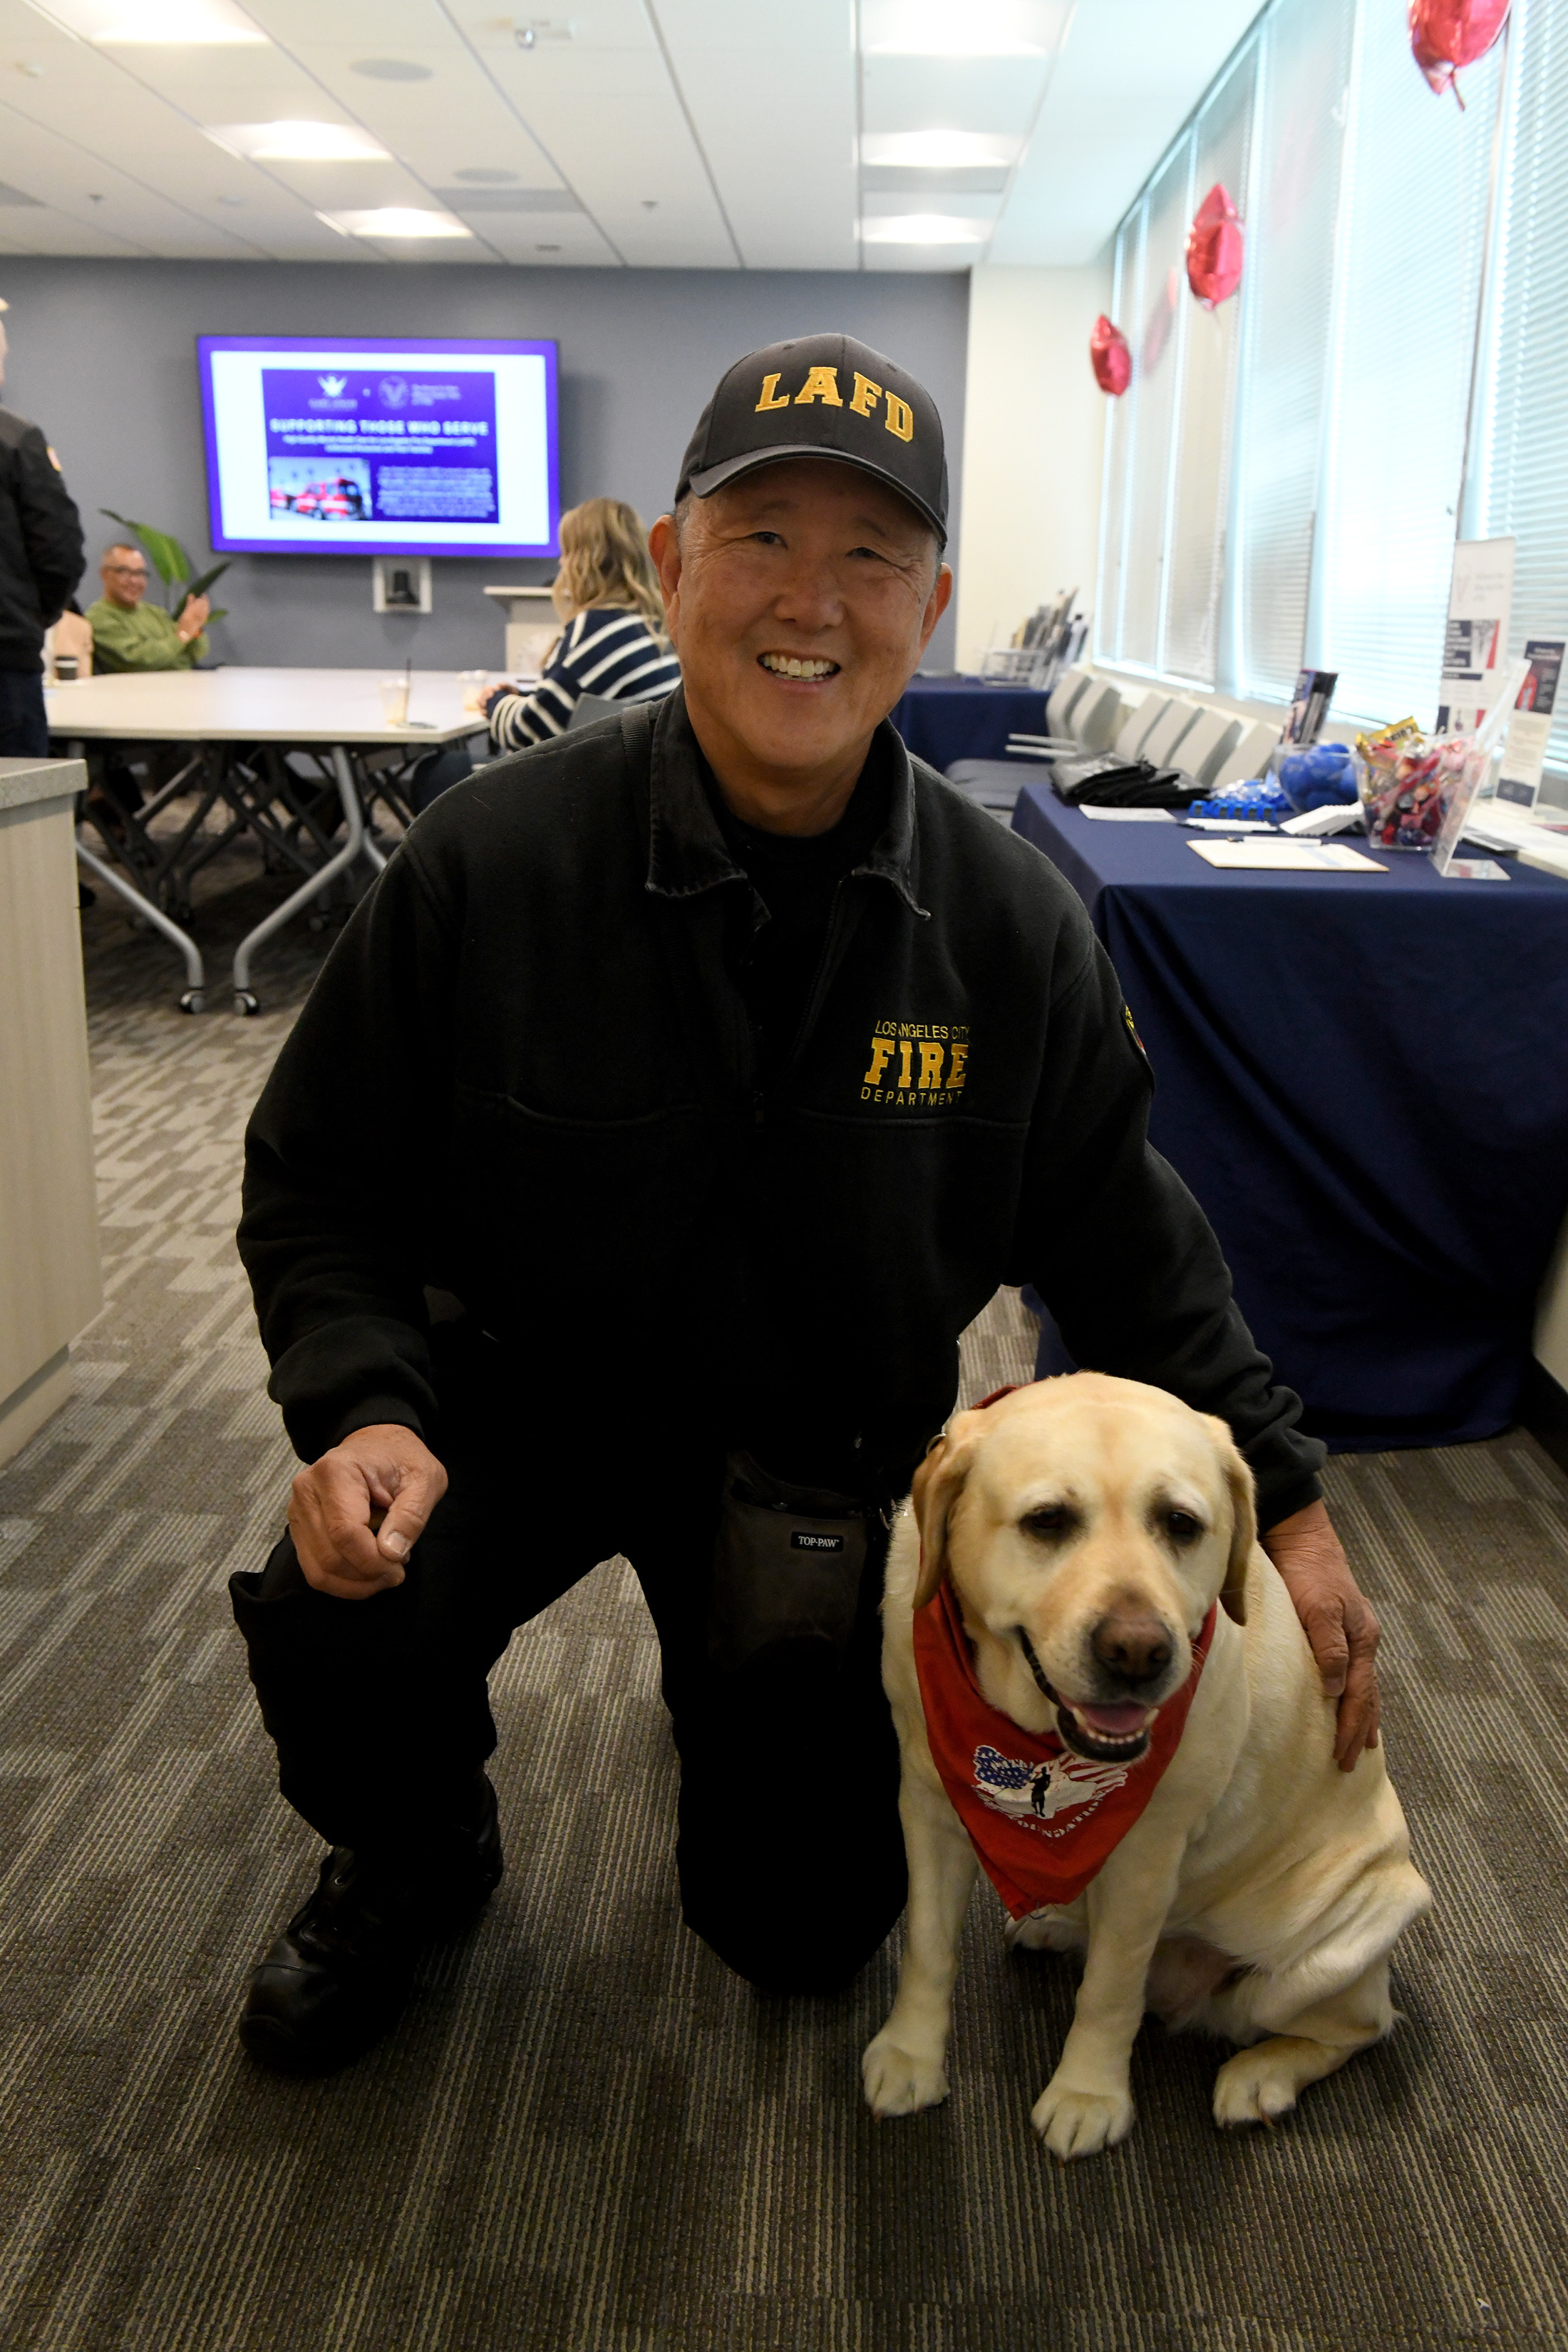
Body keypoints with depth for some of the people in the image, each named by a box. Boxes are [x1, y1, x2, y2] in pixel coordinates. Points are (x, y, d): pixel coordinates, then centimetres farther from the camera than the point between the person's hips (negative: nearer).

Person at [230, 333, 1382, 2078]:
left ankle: (738, 1684, 44)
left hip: (825, 1445, 2)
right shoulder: (491, 857, -18)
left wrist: (1280, 1496, -3)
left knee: (802, 1930, 8)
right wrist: (360, 1408, -26)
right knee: (340, 1634, -31)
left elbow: (1117, 1243, -1)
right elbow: (321, 1181, -8)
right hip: (522, 1390, -1)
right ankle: (412, 1861, 8)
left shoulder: (1008, 925, -12)